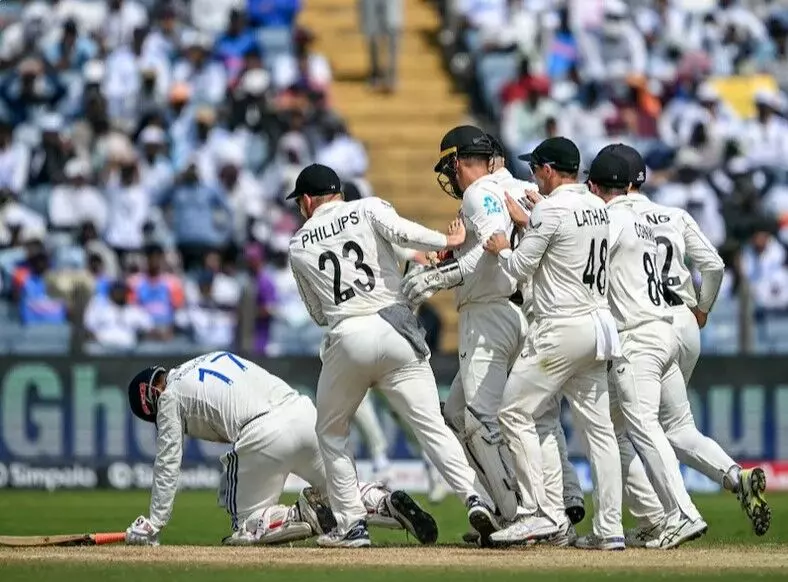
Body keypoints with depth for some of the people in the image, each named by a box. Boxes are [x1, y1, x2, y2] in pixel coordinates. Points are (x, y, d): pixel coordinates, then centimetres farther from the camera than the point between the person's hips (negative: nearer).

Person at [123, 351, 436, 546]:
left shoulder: (170, 396, 12)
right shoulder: (216, 356, 32)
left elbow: (167, 465, 10)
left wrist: (153, 525, 15)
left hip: (263, 435, -7)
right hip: (305, 413, 7)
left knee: (246, 526, 5)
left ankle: (309, 515, -17)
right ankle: (389, 503, -10)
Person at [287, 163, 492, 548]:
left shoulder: (299, 246, 15)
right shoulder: (368, 209, 10)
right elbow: (401, 231, -12)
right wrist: (448, 241, -2)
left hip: (347, 339, 0)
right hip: (394, 329, 0)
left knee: (331, 433, 18)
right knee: (431, 424, -2)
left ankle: (352, 523, 11)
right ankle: (470, 495, -22)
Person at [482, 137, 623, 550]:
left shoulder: (550, 209, -12)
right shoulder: (598, 207, 12)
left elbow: (520, 267, -8)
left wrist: (500, 249, 11)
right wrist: (523, 220, 33)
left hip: (561, 328, -8)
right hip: (598, 324, 8)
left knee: (516, 412, -2)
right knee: (597, 426, 7)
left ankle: (541, 512, -8)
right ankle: (609, 528, 4)